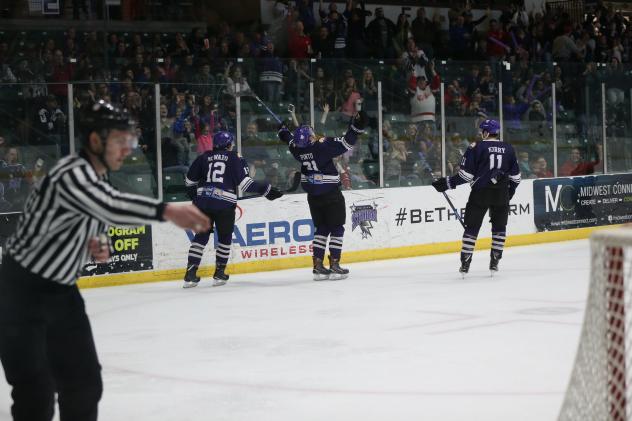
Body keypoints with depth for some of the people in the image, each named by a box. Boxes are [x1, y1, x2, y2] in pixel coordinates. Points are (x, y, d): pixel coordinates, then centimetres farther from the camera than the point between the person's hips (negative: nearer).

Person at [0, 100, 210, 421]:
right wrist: (167, 211, -59)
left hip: (61, 290, 9)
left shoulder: (99, 180, 7)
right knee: (36, 394, -12)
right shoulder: (71, 174, -24)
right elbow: (110, 207, -45)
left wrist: (96, 247, -3)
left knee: (84, 381, 12)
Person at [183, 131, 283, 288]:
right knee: (225, 238, 14)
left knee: (201, 236, 10)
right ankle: (219, 273, 13)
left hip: (203, 201, 3)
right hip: (225, 203, -3)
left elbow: (190, 180, 17)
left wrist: (195, 195, 33)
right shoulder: (235, 159, 3)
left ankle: (190, 273, 1)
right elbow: (244, 182, -7)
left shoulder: (204, 157, 12)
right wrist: (265, 189, -2)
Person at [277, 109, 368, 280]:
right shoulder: (324, 145, -20)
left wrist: (284, 130, 40)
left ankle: (318, 266, 9)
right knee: (336, 228, 3)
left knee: (321, 228, 14)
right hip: (331, 194, -6)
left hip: (313, 196, 6)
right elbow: (346, 143, -24)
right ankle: (334, 265, -1)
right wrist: (356, 127, -21)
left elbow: (290, 141, 20)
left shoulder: (297, 149, -3)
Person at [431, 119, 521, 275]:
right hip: (501, 193, 3)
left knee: (472, 227, 5)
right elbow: (515, 175, 12)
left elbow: (466, 174, -8)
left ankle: (465, 263, 3)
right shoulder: (509, 149, 8)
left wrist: (447, 183, 0)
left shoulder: (476, 147, -4)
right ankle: (494, 261, 14)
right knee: (499, 226, 16)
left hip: (480, 193, -3)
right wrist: (510, 191, 26)